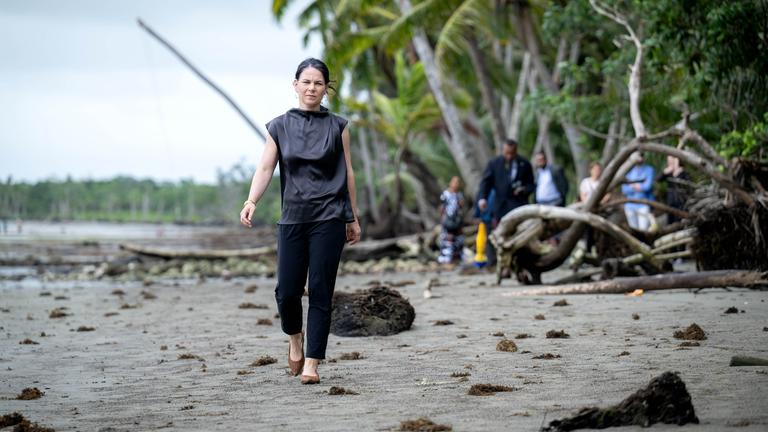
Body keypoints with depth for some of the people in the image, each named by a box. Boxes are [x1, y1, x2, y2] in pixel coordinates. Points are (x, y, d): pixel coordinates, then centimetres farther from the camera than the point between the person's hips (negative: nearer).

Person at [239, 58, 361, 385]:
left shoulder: (337, 127, 6)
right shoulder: (279, 127, 7)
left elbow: (348, 173, 10)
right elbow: (265, 169, 0)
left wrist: (353, 218, 9)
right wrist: (251, 201, -18)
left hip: (328, 219, -1)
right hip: (292, 218, 1)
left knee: (320, 292, -5)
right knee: (287, 290, -4)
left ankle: (312, 364, 0)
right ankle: (295, 339, 27)